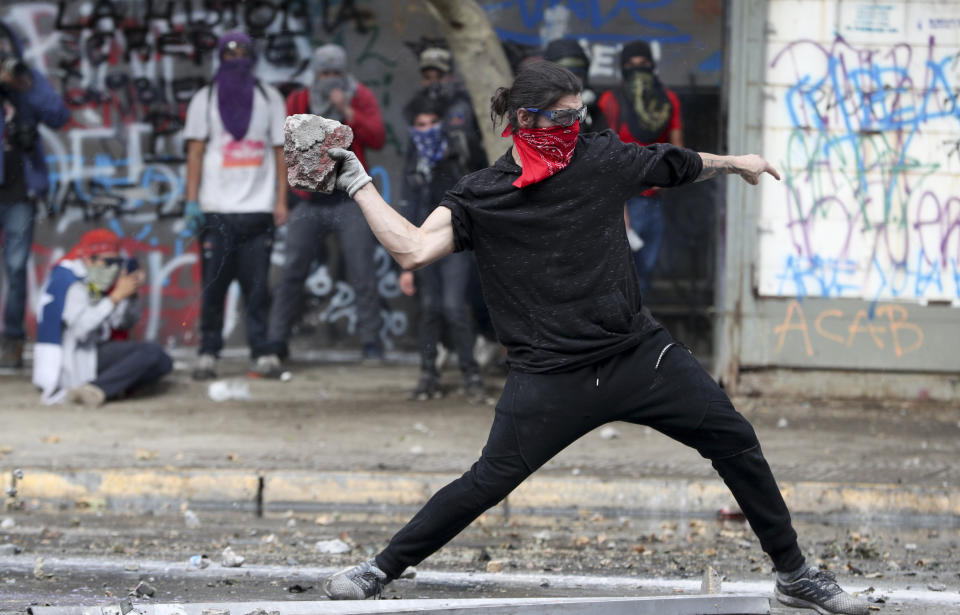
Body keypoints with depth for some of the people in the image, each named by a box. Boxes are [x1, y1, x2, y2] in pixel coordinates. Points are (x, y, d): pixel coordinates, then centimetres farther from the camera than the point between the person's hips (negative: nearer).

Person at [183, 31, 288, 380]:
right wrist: (192, 201, -4)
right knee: (213, 284, -4)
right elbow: (195, 152, 5)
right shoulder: (205, 100, 10)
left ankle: (261, 352, 1)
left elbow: (280, 151, 11)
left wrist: (281, 201, 3)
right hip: (216, 208, -1)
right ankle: (208, 354, 0)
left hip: (258, 208, 1)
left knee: (257, 284, -3)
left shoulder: (269, 99, 13)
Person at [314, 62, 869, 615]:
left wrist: (735, 163, 35)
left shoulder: (601, 159, 4)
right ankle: (382, 570, 6)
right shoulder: (480, 197, -2)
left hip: (638, 353, 3)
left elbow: (676, 167, 22)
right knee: (488, 482, -10)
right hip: (550, 377, -3)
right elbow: (413, 250, -13)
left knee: (735, 441, -1)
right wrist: (358, 184, -13)